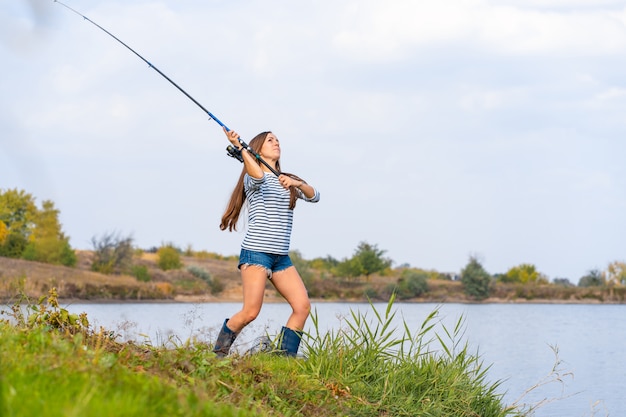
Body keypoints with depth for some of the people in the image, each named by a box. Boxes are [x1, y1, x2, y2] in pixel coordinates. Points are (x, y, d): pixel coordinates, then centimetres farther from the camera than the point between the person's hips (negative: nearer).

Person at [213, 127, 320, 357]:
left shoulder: (286, 181, 21)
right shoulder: (251, 177, 3)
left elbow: (314, 196, 7)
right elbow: (258, 177, -23)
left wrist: (297, 184, -12)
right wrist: (239, 147, -30)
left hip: (281, 257, 6)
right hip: (256, 252, -6)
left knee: (303, 306, -8)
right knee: (250, 312, -15)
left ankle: (286, 356, -2)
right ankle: (218, 352, 3)